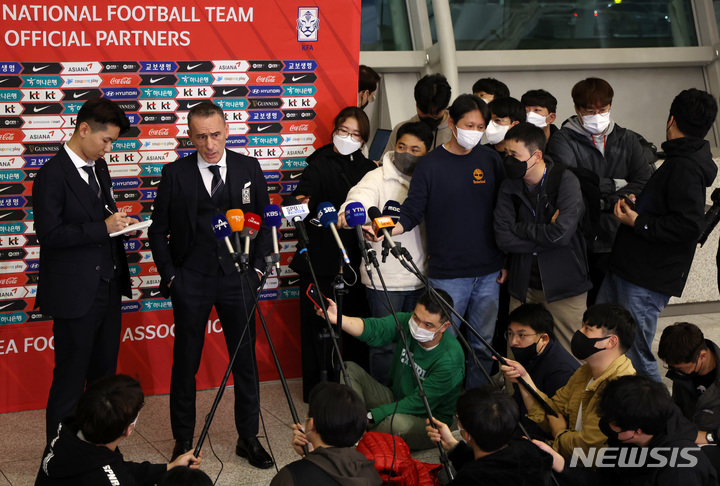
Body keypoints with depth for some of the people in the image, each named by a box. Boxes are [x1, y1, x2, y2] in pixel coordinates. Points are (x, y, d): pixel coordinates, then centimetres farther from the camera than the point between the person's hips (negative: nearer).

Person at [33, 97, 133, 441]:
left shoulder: (98, 168, 12)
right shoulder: (52, 175, -14)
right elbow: (49, 235, -20)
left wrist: (119, 223, 2)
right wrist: (103, 227, -23)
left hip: (107, 287, 8)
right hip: (76, 293, -8)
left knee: (105, 374, 16)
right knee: (71, 378, 1)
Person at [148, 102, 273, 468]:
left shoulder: (249, 169, 3)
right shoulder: (175, 174, -2)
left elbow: (264, 220, 9)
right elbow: (158, 231, 3)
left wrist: (257, 266, 2)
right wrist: (169, 276, -2)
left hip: (238, 277, 1)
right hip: (190, 282, -1)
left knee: (245, 359, 6)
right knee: (185, 363, 6)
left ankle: (248, 437, 20)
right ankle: (183, 440, 20)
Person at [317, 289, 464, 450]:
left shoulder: (450, 358, -28)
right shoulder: (406, 322, -11)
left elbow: (418, 404, -26)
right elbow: (373, 329, -28)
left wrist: (369, 416, -28)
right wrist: (338, 318, -48)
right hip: (395, 400, 7)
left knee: (396, 422, -40)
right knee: (348, 369, -6)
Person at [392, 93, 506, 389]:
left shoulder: (490, 160, 6)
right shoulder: (430, 165, -2)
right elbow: (412, 212, -5)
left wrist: (506, 261, 7)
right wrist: (386, 229, -24)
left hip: (488, 274, 3)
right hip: (447, 274, -3)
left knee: (482, 344, 10)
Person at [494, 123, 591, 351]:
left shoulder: (565, 181, -10)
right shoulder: (509, 186, 3)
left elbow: (561, 233, -22)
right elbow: (502, 238, -6)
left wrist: (518, 227, -10)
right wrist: (543, 235, -15)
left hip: (564, 286, -4)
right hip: (524, 286, 4)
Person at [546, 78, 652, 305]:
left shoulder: (626, 140, 12)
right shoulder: (563, 141, 1)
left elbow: (646, 182, -1)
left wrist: (604, 202, -12)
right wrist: (613, 185, -7)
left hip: (616, 241, 3)